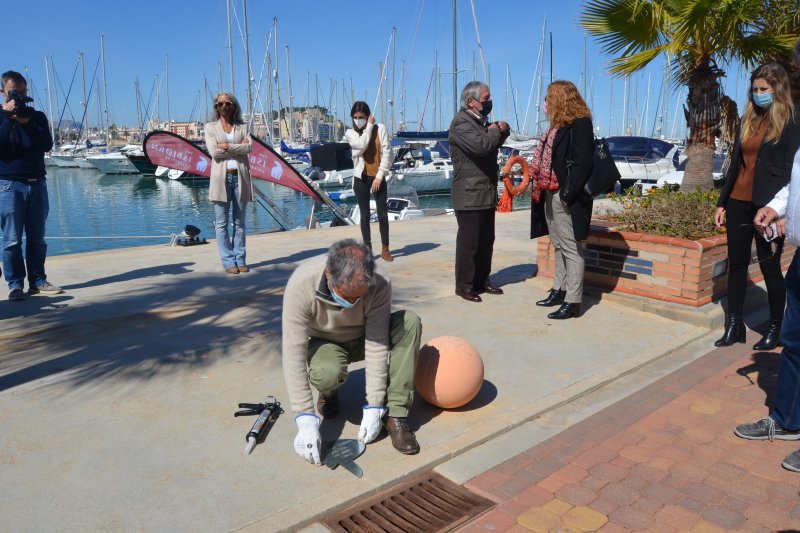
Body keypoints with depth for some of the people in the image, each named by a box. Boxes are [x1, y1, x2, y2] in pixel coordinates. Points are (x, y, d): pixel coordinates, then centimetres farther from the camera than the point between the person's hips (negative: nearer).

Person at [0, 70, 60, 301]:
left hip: (37, 182, 3)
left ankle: (37, 281, 10)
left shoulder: (37, 116, 14)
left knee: (37, 237, 4)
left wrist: (27, 122, -8)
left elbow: (47, 145, 0)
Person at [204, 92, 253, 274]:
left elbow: (249, 147, -4)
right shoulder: (211, 127, 9)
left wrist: (227, 146, -10)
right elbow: (213, 151, -6)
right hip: (221, 177, -1)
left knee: (239, 222, 5)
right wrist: (239, 147, -5)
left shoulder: (242, 126, 13)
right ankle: (228, 262, 2)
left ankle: (240, 259, 10)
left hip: (240, 177, 1)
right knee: (221, 223, -2)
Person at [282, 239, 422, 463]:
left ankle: (395, 415, -22)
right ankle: (328, 393, 2)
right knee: (327, 374, -37)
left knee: (410, 322, -28)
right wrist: (306, 420, -38)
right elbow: (294, 353, -34)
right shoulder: (301, 285, -34)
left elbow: (377, 345, -27)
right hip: (325, 343, -1)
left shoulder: (379, 284, -30)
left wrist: (374, 407, -27)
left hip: (364, 338, 2)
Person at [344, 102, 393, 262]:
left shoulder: (380, 129, 0)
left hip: (378, 177, -1)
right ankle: (368, 249, 12)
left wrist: (379, 176, -9)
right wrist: (369, 126, -9)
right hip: (361, 178, 1)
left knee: (383, 214, -1)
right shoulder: (350, 133, 2)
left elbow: (387, 153, -3)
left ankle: (385, 248, 11)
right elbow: (361, 146, -18)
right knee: (365, 215, 5)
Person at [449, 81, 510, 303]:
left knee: (486, 241, 13)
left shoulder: (481, 120, 17)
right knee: (468, 242, -3)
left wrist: (502, 128, -1)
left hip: (487, 192, 9)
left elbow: (498, 140, 22)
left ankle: (482, 280, 23)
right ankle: (464, 285, 6)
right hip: (470, 195, -9)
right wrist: (495, 130, -8)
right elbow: (481, 145, -27)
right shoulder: (461, 122, -13)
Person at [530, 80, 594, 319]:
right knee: (559, 246, 17)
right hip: (550, 194, 10)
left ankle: (573, 302, 1)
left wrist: (568, 194, -21)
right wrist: (536, 170, 7)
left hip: (567, 198, -10)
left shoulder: (580, 124, -12)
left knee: (572, 249, -4)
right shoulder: (558, 125, 16)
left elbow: (582, 163, -18)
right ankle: (559, 290, 28)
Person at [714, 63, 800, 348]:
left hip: (767, 206, -5)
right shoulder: (748, 120, 13)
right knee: (736, 264, 7)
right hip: (738, 202, 5)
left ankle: (775, 328, 17)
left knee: (769, 267, 2)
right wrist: (722, 202, 12)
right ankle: (734, 325, 16)